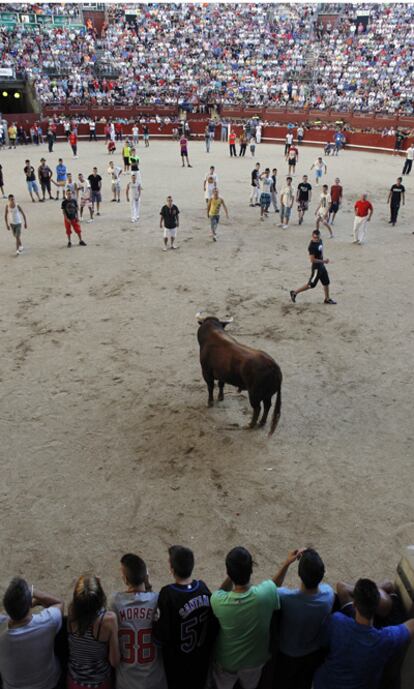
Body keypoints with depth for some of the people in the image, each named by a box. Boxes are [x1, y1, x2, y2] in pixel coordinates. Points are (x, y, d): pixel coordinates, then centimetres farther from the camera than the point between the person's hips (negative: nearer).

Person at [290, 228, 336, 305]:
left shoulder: (320, 241, 1)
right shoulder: (312, 246, -26)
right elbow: (312, 260, -27)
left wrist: (324, 261, 15)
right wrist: (323, 261, -23)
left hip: (322, 266, 9)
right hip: (316, 267, -9)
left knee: (326, 282, 16)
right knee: (311, 284, 0)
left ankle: (327, 299, 30)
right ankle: (295, 292, 11)